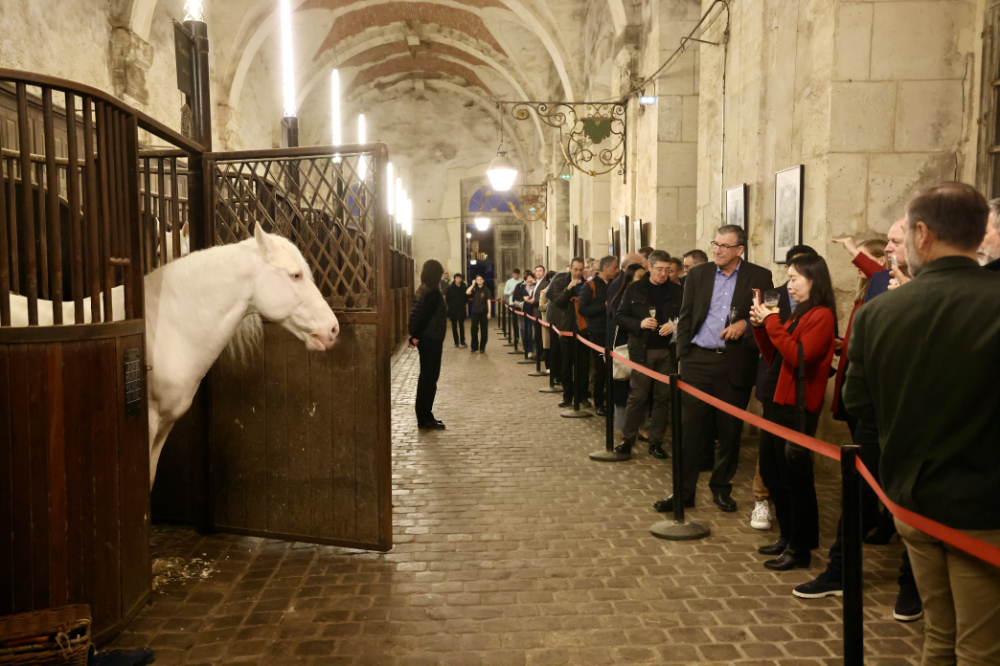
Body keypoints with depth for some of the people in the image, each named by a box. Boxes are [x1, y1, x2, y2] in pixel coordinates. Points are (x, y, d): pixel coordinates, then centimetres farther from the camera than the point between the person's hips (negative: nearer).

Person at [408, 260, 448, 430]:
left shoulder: (423, 290, 11)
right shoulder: (433, 293, -17)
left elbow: (417, 314, 11)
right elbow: (424, 315, -22)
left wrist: (414, 335, 9)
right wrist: (416, 336, -15)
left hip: (425, 339, 9)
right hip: (432, 339, -9)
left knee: (426, 377, 15)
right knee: (430, 378, -3)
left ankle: (424, 416, 22)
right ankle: (425, 419, 2)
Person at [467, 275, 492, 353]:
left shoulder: (486, 290, 1)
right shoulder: (474, 289, 8)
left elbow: (488, 301, -1)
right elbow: (467, 292, -11)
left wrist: (489, 312, -7)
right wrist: (473, 285, -6)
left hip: (484, 312, -2)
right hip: (475, 312, 2)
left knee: (483, 330, 3)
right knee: (474, 329, 0)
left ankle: (482, 348, 11)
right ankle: (474, 347, 12)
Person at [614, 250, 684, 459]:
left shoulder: (677, 291, 5)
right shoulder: (634, 289, 3)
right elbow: (620, 317, 3)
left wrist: (675, 326, -14)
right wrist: (639, 323, -13)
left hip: (668, 351, 1)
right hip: (642, 350, -1)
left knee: (663, 397, 5)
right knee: (637, 396, 1)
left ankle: (656, 442, 15)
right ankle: (628, 439, 12)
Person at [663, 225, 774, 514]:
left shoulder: (759, 277, 3)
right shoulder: (697, 274, 7)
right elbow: (686, 318, 9)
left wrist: (745, 324, -14)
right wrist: (682, 355, 3)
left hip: (736, 363, -1)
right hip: (699, 359, 1)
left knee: (730, 430, 8)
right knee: (688, 426, 0)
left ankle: (721, 488, 25)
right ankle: (683, 491, 10)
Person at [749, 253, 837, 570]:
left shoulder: (821, 316, -12)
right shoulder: (799, 314, 15)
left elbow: (798, 355, -23)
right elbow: (773, 357, 16)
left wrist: (772, 323, -18)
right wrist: (760, 327, 4)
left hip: (796, 407, -9)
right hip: (777, 403, 9)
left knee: (794, 479, 0)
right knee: (771, 473, 16)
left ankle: (799, 549, 12)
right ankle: (787, 536, 30)